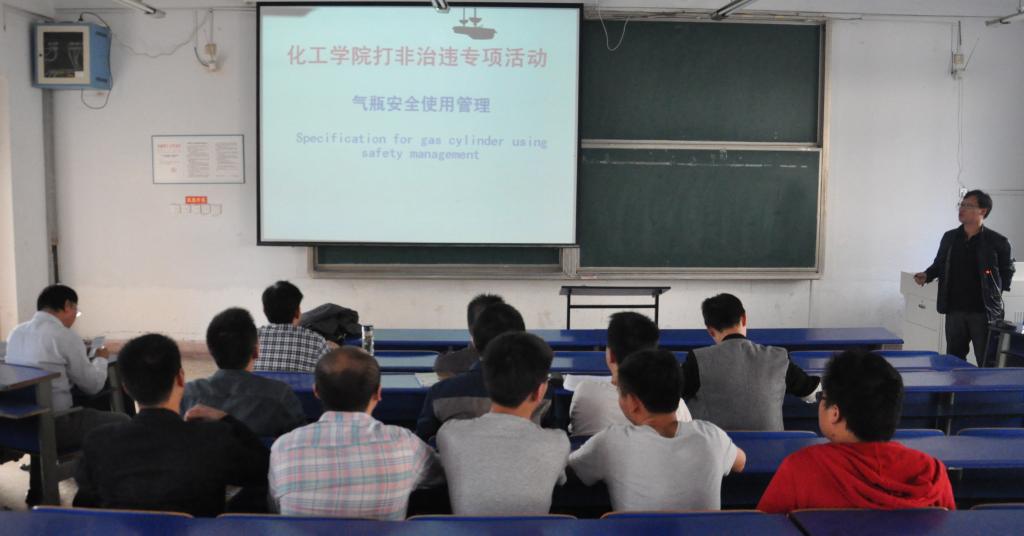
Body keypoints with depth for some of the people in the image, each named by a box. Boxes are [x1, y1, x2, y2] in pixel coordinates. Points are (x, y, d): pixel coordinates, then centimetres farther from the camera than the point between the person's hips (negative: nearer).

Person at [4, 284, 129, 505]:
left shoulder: (16, 333, 8)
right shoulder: (65, 336, -13)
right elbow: (92, 385, -5)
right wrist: (101, 359, 14)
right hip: (53, 425, -8)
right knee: (121, 422, 6)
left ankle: (37, 492, 42)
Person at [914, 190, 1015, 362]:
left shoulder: (998, 242, -6)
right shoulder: (949, 237, 6)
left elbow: (1007, 270, 5)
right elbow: (939, 264, 17)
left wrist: (996, 293, -2)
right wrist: (927, 275, 0)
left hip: (984, 312, -4)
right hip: (954, 310, 4)